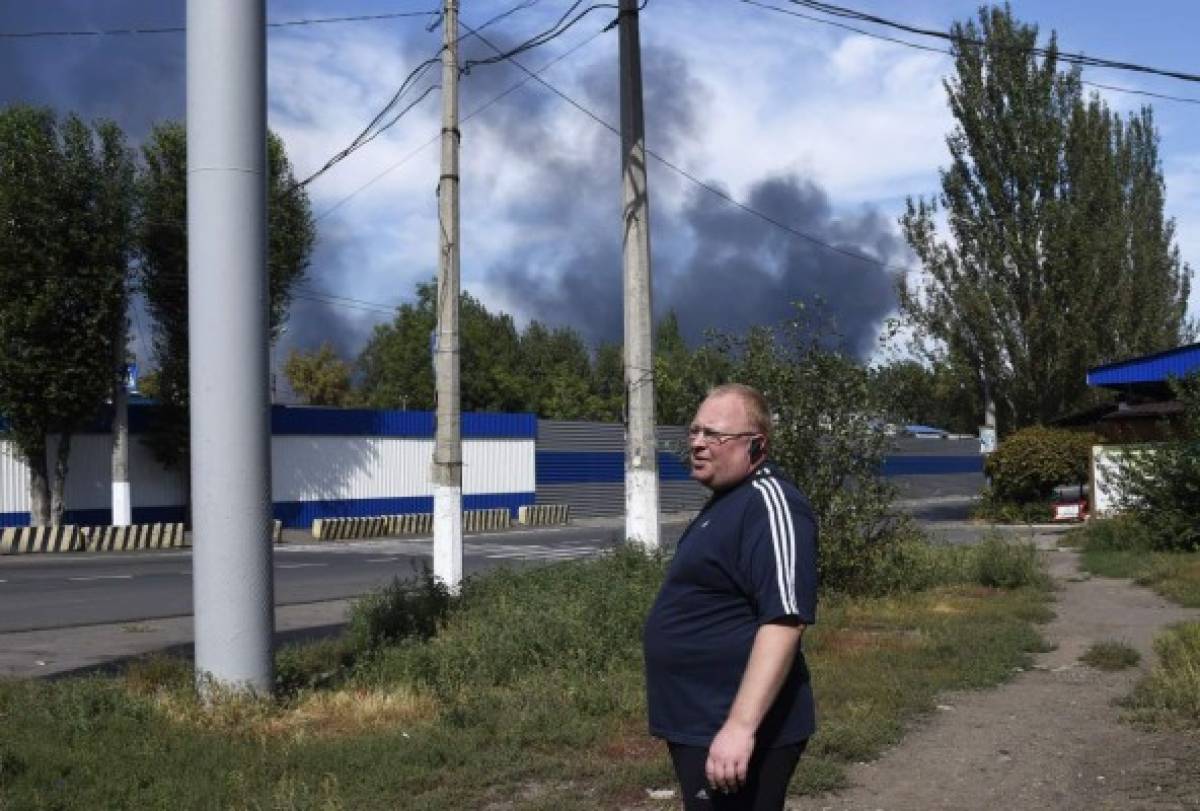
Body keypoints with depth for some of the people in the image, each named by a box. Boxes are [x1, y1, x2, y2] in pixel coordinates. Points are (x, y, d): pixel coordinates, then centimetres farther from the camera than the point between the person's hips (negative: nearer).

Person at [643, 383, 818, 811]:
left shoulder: (769, 503, -18)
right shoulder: (726, 502, 14)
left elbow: (783, 621, -27)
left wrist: (741, 726, -32)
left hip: (731, 732, -10)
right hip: (700, 727, 10)